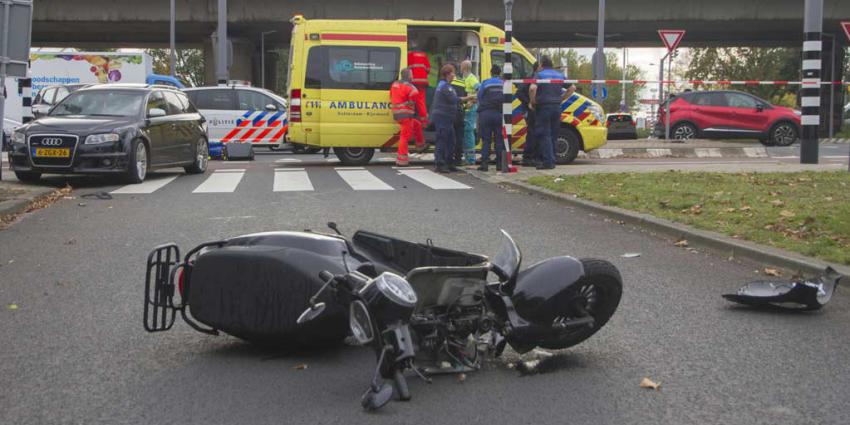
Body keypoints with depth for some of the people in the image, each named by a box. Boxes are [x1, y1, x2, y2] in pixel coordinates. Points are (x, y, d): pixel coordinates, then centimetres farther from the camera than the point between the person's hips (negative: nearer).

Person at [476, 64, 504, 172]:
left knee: (486, 140, 1)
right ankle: (500, 163, 5)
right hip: (499, 114, 1)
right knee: (499, 139, 6)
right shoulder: (504, 84, 6)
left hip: (486, 113, -1)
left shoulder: (485, 83, 2)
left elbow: (479, 97, 6)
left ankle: (484, 163, -5)